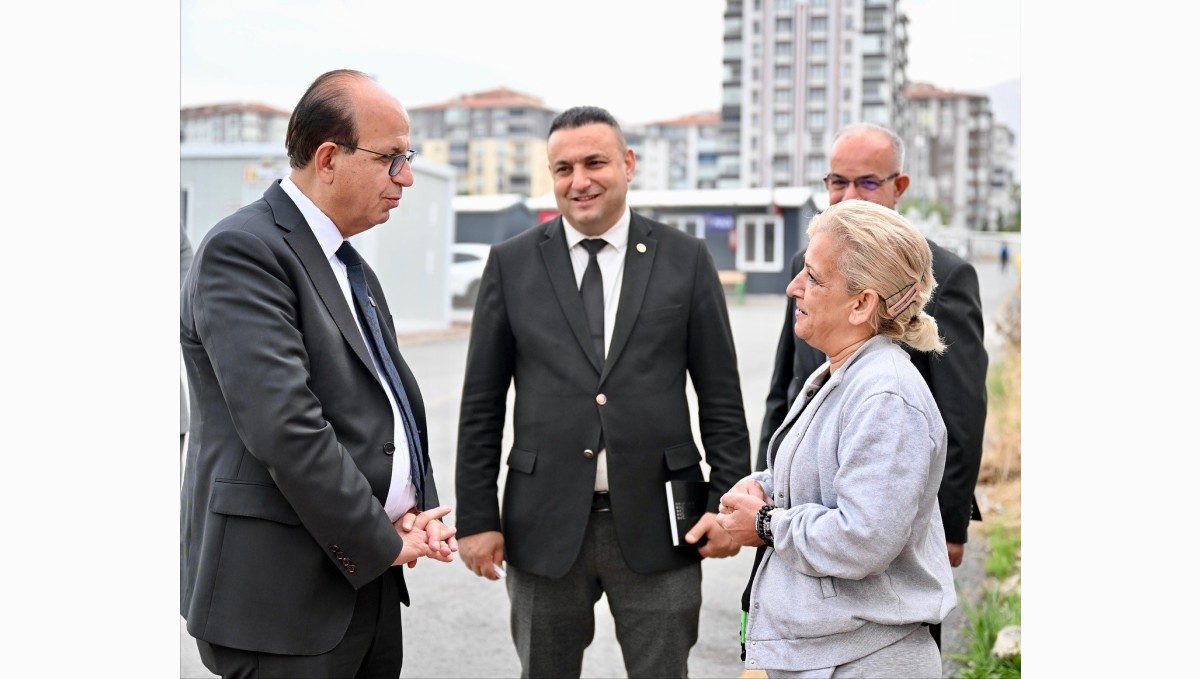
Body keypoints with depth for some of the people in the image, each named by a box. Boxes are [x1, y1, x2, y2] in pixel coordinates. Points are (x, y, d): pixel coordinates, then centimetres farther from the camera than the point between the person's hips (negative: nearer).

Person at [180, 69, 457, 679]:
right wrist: (380, 541, -14)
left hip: (367, 581, 8)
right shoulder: (242, 250, -13)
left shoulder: (353, 271, 15)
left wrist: (420, 511, 2)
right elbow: (284, 427, -21)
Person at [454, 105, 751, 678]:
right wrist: (477, 518, 0)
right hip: (545, 524, 1)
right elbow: (481, 405, 3)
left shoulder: (685, 259, 2)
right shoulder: (512, 263, 2)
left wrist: (728, 502, -1)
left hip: (656, 523, 0)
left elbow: (721, 396, 3)